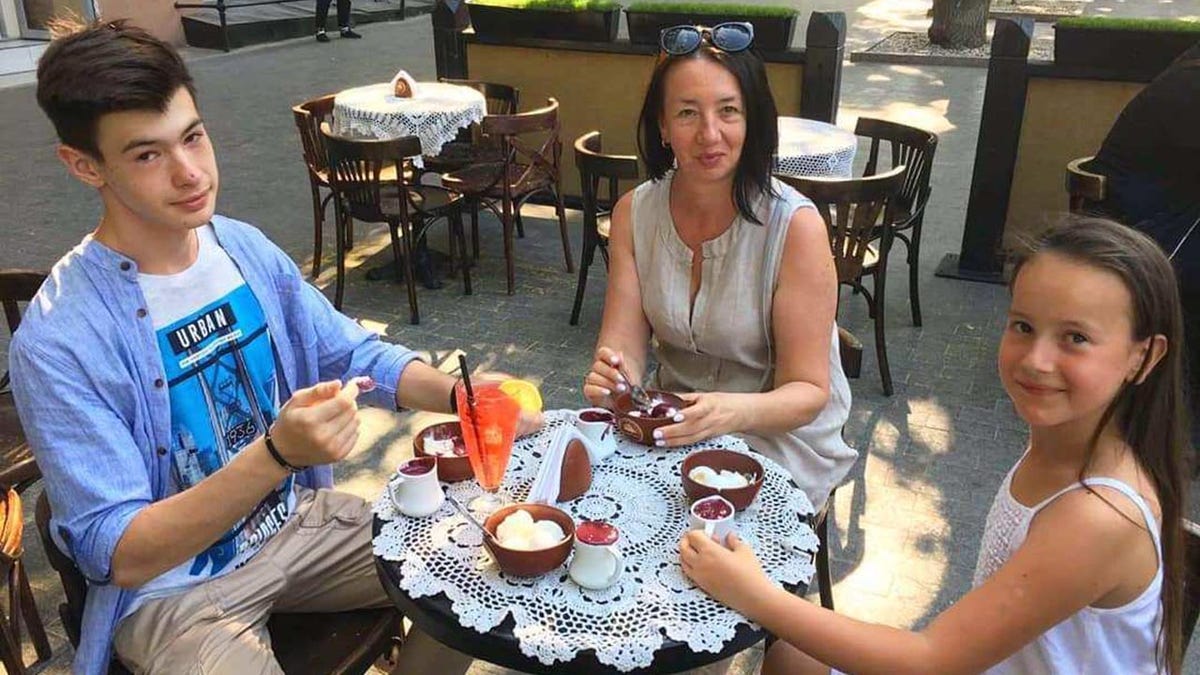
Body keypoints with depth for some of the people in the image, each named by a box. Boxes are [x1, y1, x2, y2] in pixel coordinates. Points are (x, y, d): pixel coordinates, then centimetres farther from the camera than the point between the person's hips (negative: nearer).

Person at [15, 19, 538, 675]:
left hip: (297, 522, 5)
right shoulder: (57, 341, -23)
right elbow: (120, 554, -24)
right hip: (170, 587, -5)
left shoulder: (245, 248, -6)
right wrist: (279, 453, -38)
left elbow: (356, 355, 3)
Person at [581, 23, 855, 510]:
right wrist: (611, 377, -32)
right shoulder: (633, 213, -6)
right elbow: (623, 346, -8)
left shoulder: (796, 226, -19)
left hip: (780, 436, -4)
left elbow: (808, 393, -16)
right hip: (673, 421, 4)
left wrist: (734, 412, -37)